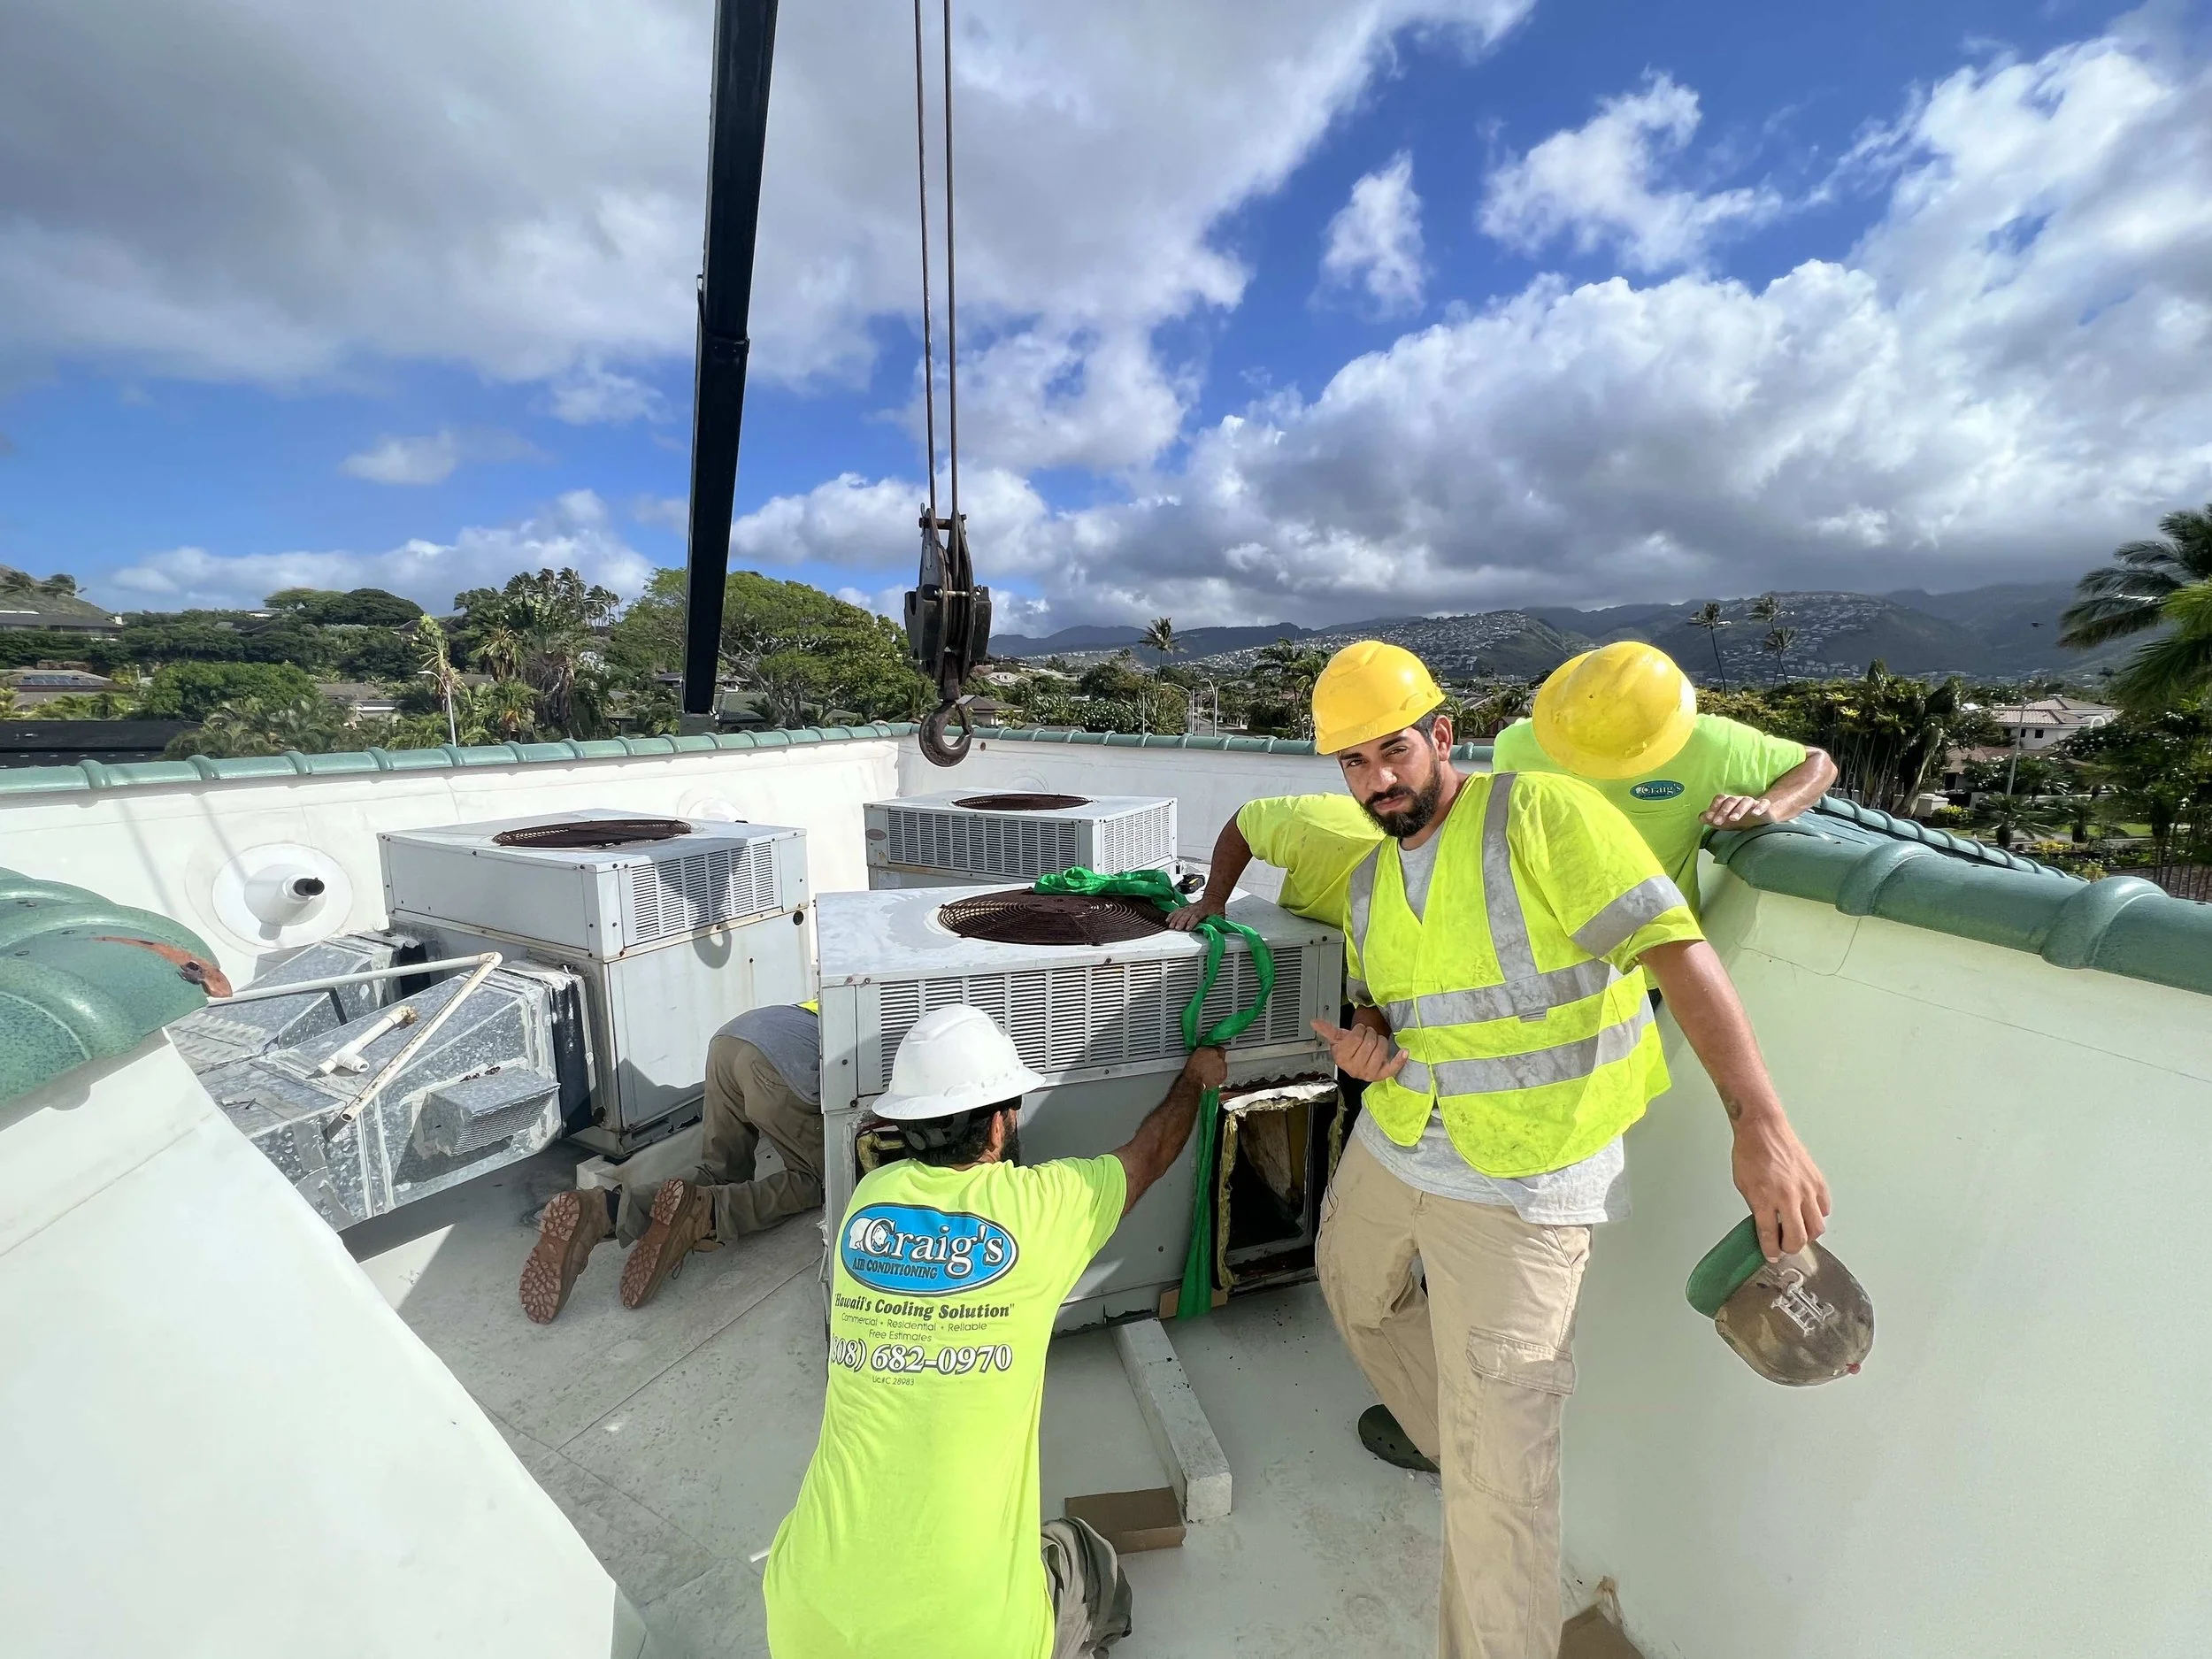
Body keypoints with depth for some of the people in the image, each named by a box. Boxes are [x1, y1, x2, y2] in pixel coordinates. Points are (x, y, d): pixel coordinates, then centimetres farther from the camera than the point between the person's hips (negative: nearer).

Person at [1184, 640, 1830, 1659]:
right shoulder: (1368, 878, 5)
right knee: (1355, 1290, 32)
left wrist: (1760, 1125, -29)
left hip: (1517, 1186, -8)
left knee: (1497, 1464, 0)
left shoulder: (1540, 815, -17)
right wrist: (1366, 1041, -9)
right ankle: (1431, 1428, 60)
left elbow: (1674, 950, -22)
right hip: (1392, 1143, 8)